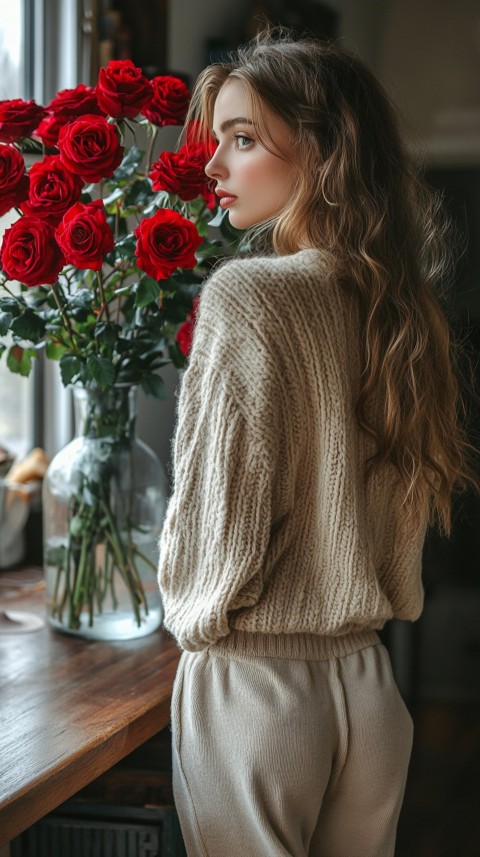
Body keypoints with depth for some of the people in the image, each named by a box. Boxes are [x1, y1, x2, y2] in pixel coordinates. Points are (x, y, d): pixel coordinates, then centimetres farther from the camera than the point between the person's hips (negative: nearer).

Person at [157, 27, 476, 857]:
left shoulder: (247, 292, -17)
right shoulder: (399, 303, 4)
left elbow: (219, 517, -17)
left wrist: (195, 614, 2)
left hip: (255, 689, -6)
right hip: (371, 689, 7)